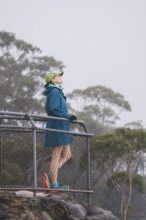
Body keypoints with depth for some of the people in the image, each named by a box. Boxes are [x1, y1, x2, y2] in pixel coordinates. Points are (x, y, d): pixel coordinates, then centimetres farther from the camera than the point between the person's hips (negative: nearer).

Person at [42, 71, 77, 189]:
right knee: (56, 157, -6)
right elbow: (54, 108, -21)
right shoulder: (54, 92, -11)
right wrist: (68, 116, -18)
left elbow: (48, 108, 24)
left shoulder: (58, 92, 19)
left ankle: (50, 176, 6)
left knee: (67, 155, 10)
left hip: (62, 127, 10)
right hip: (57, 126, -10)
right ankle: (54, 183, -3)